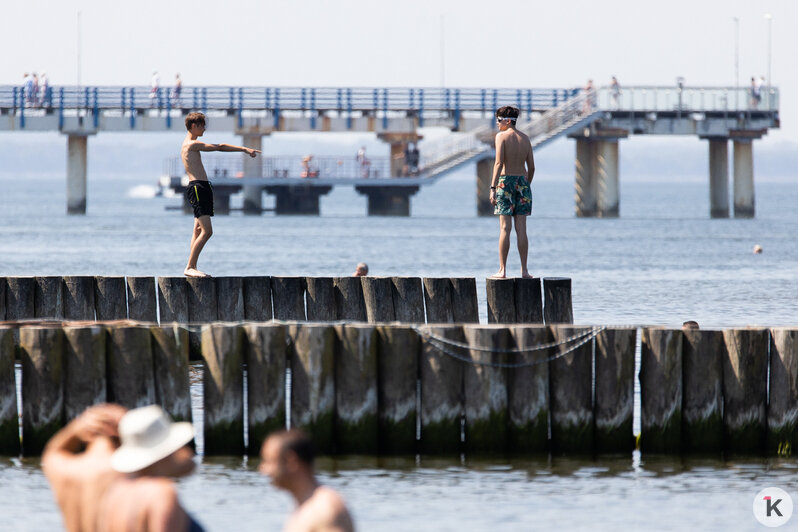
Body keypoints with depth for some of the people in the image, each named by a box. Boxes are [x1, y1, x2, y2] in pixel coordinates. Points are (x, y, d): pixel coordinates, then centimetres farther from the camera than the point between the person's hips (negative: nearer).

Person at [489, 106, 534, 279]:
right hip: (522, 181, 4)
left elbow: (499, 163, -13)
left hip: (505, 180, -4)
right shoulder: (525, 138, 11)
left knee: (505, 228, -5)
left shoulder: (501, 136, -5)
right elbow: (531, 167, 11)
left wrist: (493, 187, -14)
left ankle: (502, 270, -7)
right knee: (521, 228, 5)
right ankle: (524, 270, 4)